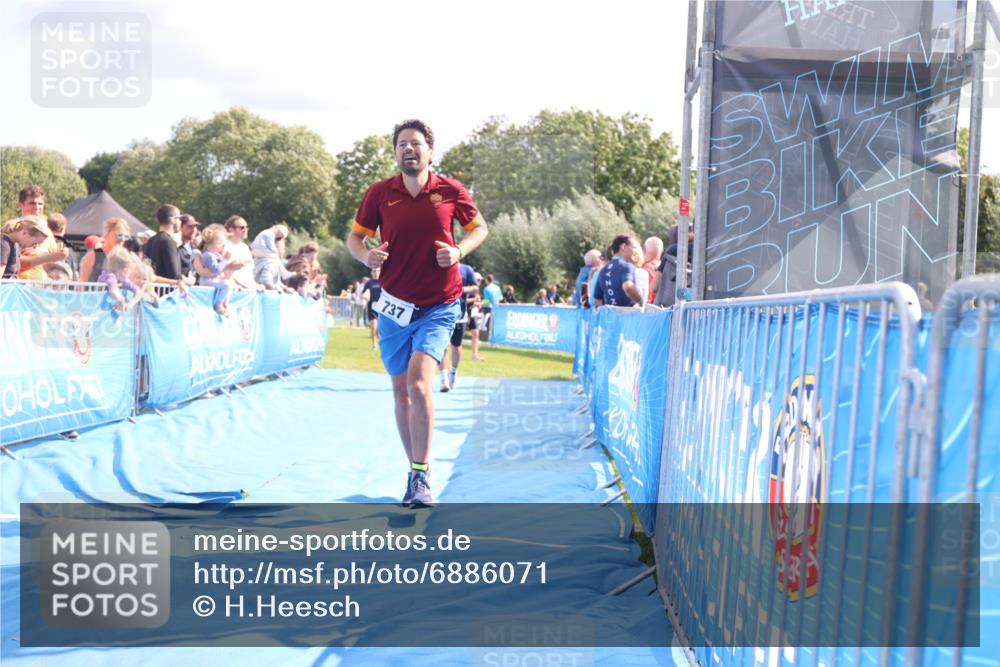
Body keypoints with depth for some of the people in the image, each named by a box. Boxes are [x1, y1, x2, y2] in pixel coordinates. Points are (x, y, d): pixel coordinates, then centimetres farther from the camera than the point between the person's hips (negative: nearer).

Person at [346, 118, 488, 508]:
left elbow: (479, 227, 10)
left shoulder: (451, 191, -3)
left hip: (438, 306, -3)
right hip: (394, 306, 3)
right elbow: (355, 235, 8)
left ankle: (421, 476, -10)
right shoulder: (379, 193, -1)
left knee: (418, 382, -20)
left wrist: (460, 250, -10)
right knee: (401, 391, 9)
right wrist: (365, 255, -15)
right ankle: (414, 470, 25)